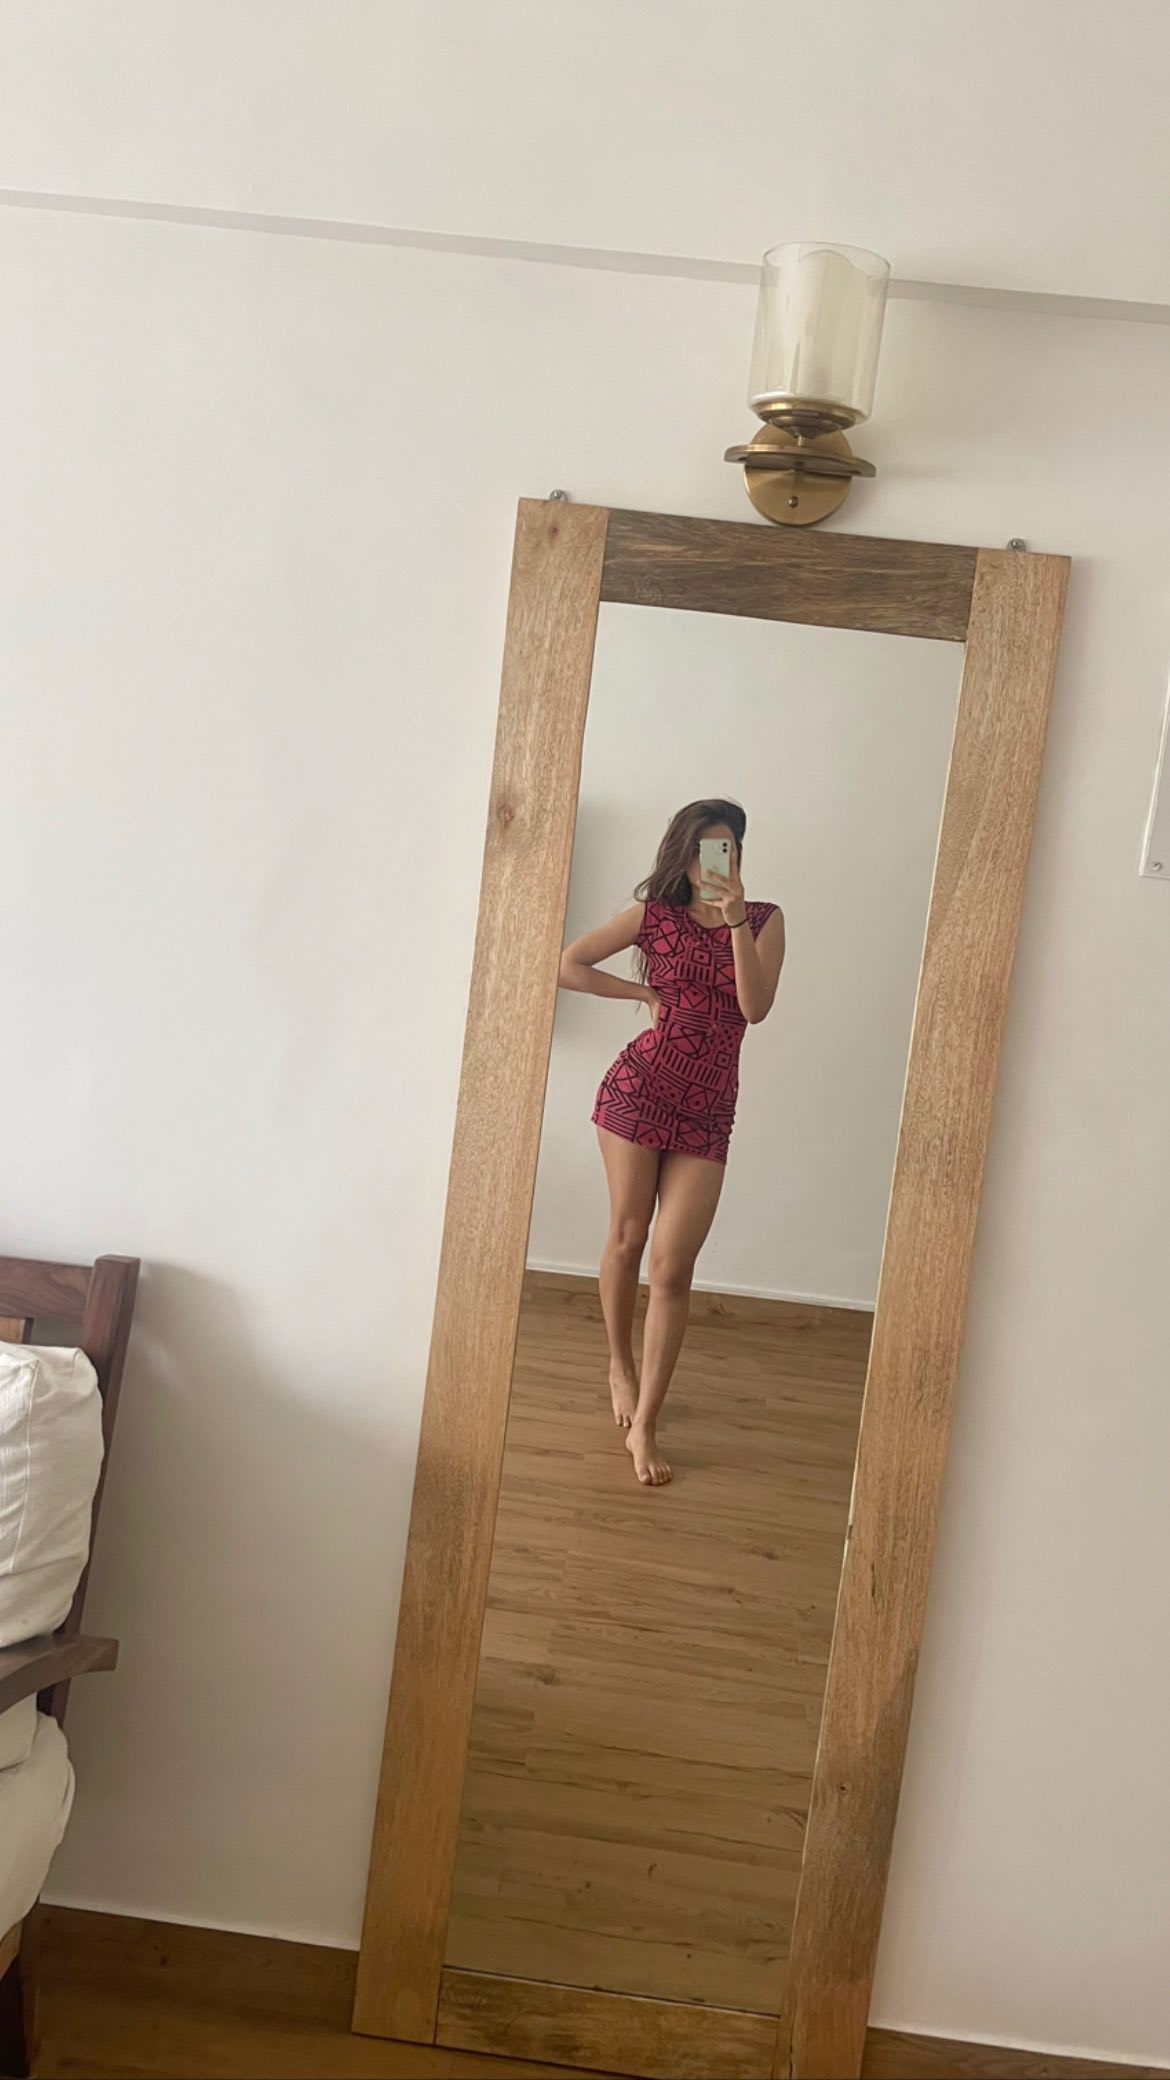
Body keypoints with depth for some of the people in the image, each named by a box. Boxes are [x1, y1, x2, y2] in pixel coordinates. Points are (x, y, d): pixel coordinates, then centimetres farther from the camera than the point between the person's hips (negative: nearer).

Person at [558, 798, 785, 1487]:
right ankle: (621, 1363, 36)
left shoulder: (765, 919, 5)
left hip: (708, 1111, 0)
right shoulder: (653, 914, 3)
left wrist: (736, 920, -19)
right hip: (640, 1087, 0)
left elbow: (756, 1007, -10)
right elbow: (569, 965, 3)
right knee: (627, 1237, 9)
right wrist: (647, 993, 1)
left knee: (673, 1266, -5)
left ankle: (644, 1425, 1)